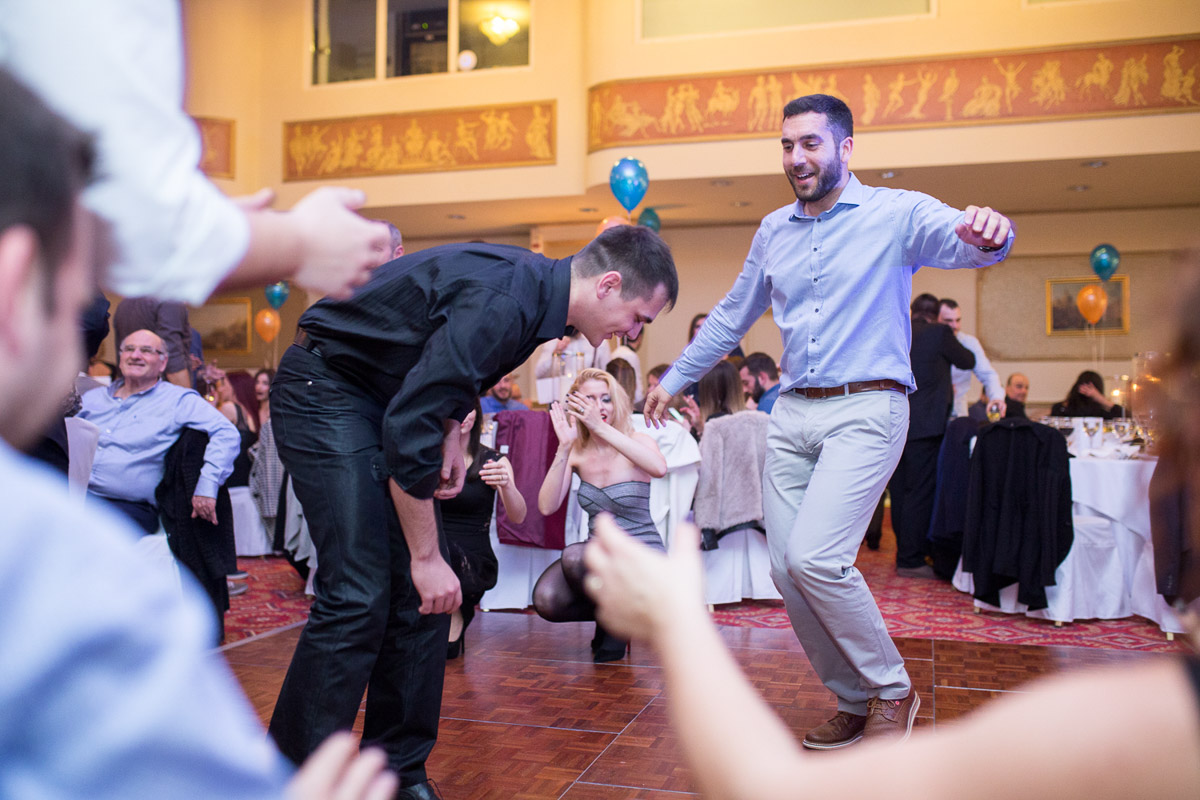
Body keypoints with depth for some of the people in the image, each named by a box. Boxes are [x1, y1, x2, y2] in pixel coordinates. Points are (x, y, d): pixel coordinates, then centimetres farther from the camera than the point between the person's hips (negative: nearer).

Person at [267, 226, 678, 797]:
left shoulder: (535, 290, 1)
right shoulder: (501, 301, -29)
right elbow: (410, 430, -30)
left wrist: (450, 434, 1)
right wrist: (426, 556, -23)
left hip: (384, 398, 9)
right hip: (325, 390, -9)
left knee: (424, 593, 4)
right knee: (359, 594, -15)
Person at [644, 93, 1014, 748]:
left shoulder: (896, 214, -1)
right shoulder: (773, 231, 15)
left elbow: (960, 239, -20)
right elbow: (730, 317, 25)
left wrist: (988, 233, -44)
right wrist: (673, 380, 28)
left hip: (866, 408, -6)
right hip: (791, 414, 6)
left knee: (814, 557, -19)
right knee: (786, 569, 2)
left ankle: (891, 691, 5)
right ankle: (853, 701, 22)